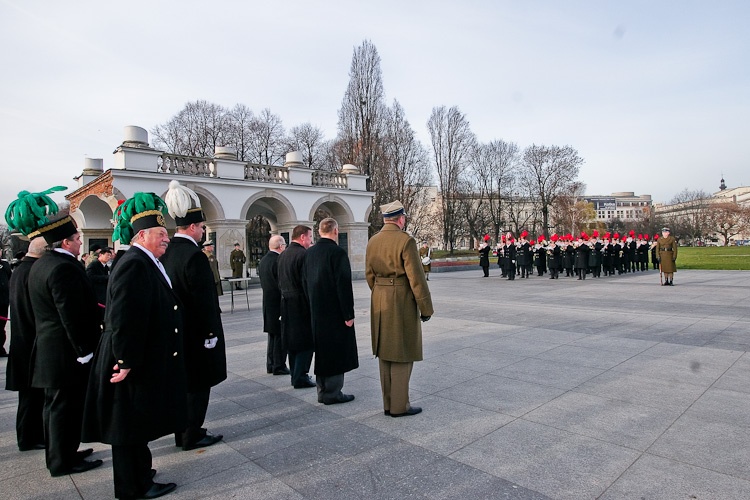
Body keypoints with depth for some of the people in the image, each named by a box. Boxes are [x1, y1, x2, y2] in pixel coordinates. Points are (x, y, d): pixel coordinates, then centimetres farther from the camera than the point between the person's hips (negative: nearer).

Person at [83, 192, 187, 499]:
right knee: (132, 424, 5)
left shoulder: (146, 264, 11)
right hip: (137, 367, -10)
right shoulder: (134, 265, -21)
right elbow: (125, 319, -26)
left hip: (147, 362, 10)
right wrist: (126, 362, -24)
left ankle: (137, 472, 37)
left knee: (137, 423, 21)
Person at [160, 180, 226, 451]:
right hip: (196, 332, -9)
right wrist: (211, 332, -14)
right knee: (198, 385, 5)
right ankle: (192, 435, 16)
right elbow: (203, 299, -22)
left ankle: (182, 432, 30)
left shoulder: (167, 251, 6)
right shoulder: (194, 255, -21)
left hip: (176, 330, 9)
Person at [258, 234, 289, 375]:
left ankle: (270, 365, 25)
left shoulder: (262, 260, 9)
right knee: (281, 336, 1)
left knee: (272, 335, 18)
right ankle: (279, 366, 8)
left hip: (267, 303, 9)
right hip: (279, 303, -9)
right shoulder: (279, 260, -19)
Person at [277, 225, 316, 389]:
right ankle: (300, 377, 5)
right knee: (306, 340, 1)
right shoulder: (303, 254, -16)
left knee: (292, 340, 15)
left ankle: (295, 375, 25)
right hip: (301, 303, -9)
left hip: (286, 302, 9)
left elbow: (280, 281, 14)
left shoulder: (282, 255, 11)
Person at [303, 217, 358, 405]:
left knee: (322, 350, 15)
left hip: (316, 312, 7)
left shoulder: (310, 253, 6)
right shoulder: (337, 252, -16)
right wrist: (349, 314, -15)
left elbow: (305, 282, 11)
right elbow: (344, 285, -19)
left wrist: (312, 306, 17)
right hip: (335, 312, -7)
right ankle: (332, 393, 11)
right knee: (336, 351, 4)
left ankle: (323, 391, 25)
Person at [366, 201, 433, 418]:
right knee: (402, 355, 3)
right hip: (402, 302, -7)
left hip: (379, 302, 7)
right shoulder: (406, 241, -15)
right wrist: (426, 308, -8)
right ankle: (399, 406, 12)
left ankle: (388, 404, 24)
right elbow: (416, 278, -16)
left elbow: (369, 275, 11)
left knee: (385, 354, 14)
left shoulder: (372, 242, 6)